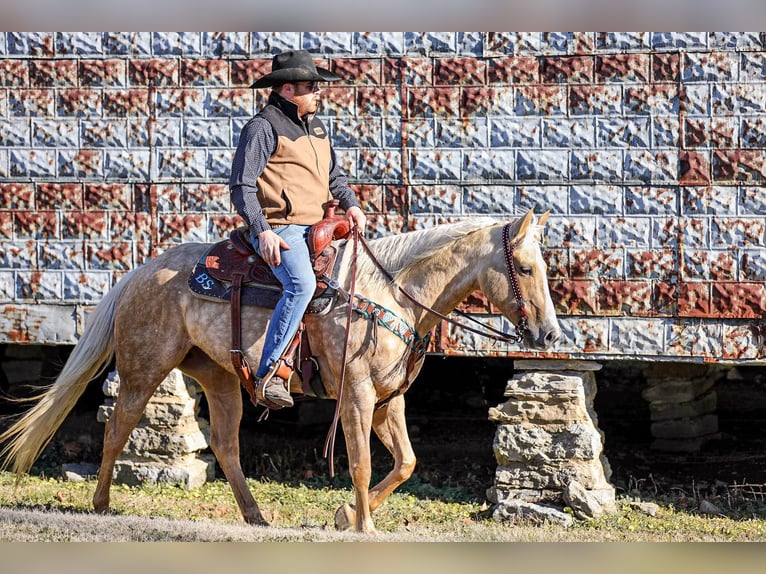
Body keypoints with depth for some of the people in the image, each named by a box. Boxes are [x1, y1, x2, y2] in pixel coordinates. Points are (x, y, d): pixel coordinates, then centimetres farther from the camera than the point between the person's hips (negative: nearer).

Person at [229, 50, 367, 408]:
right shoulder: (263, 128, -5)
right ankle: (268, 373, -33)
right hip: (279, 228, -9)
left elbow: (334, 176, 29)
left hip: (316, 227, 9)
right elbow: (241, 187, -10)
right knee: (302, 283, -34)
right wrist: (263, 231, -21)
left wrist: (351, 205, 8)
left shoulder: (316, 126, 21)